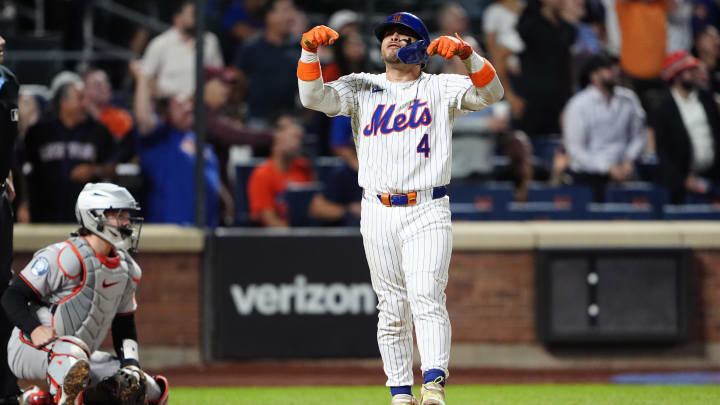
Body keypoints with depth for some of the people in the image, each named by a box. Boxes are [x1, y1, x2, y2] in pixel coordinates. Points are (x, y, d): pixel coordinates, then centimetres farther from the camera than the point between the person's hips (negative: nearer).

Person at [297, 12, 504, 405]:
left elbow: (490, 93, -8)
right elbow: (315, 98, -1)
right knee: (392, 308, 3)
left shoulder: (440, 89, 8)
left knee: (426, 296, -18)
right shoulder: (361, 89, 14)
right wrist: (310, 50, -17)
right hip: (378, 213, 3)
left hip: (427, 213, -3)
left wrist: (466, 53, -24)